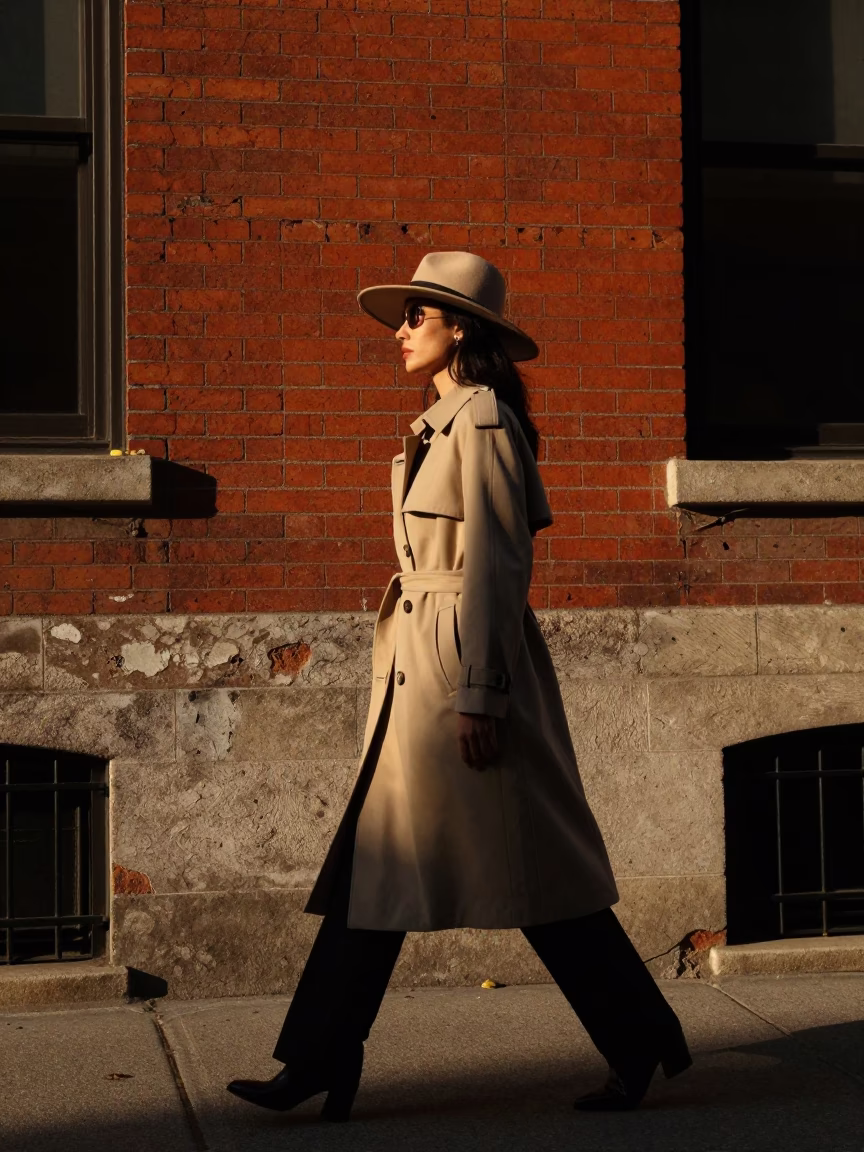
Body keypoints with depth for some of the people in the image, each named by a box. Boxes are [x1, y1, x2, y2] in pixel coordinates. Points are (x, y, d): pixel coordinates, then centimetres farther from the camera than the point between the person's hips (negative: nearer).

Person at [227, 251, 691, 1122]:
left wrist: (476, 694, -19)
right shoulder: (441, 424, 17)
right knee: (378, 863, 8)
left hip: (469, 660, -10)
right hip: (421, 667, 10)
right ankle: (318, 1067, 12)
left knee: (530, 867, -1)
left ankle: (642, 1046, 13)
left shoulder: (483, 420, -12)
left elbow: (496, 565, -17)